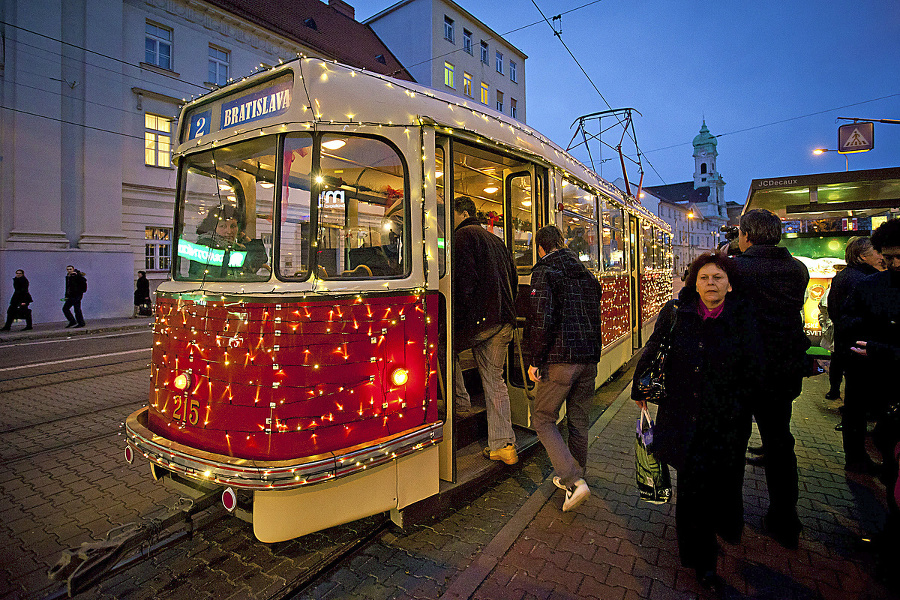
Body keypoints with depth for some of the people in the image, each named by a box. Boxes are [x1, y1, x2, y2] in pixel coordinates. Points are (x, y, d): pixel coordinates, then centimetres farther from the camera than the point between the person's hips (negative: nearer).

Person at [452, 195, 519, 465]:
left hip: (478, 319, -8)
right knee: (495, 380, 11)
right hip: (503, 321, 8)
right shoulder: (496, 240, 23)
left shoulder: (463, 235, -3)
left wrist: (458, 318, -14)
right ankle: (503, 445, 12)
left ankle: (460, 402, 14)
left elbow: (465, 279, -16)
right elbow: (513, 279, 24)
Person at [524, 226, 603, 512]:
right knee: (579, 422, 17)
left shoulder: (544, 272, -8)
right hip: (589, 359, 7)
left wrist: (533, 360, -12)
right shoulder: (586, 275, 15)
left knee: (544, 420, 4)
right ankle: (574, 477, 32)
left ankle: (574, 481, -5)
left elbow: (541, 319, -19)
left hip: (560, 360, -7)